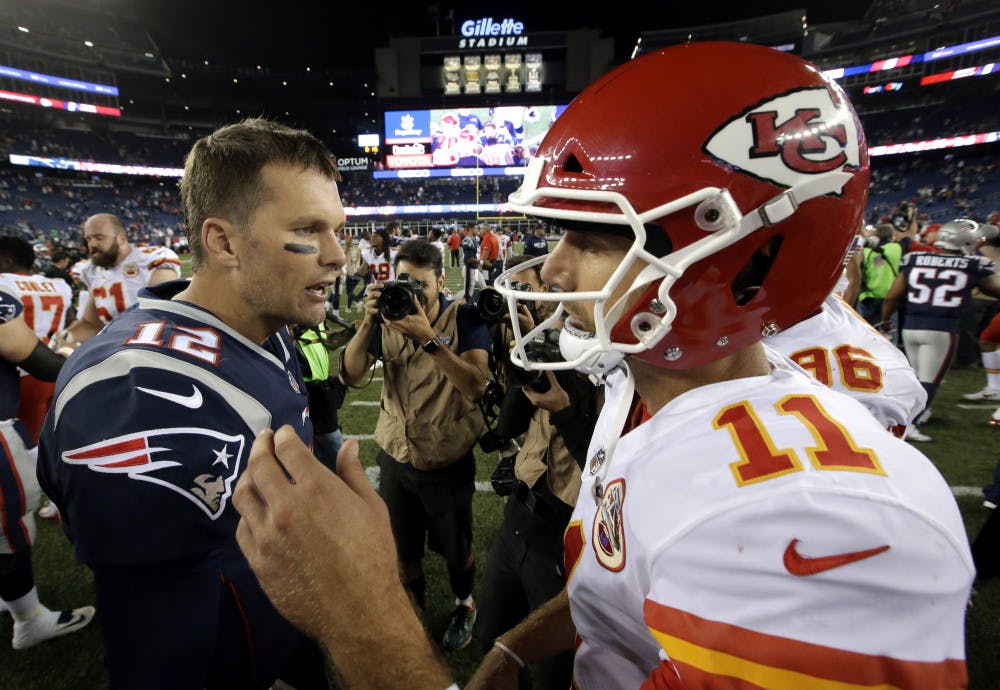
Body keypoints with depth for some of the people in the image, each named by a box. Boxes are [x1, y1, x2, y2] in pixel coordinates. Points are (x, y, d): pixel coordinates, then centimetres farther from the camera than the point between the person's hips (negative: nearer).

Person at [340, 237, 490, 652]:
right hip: (396, 457, 4)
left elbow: (476, 385, -29)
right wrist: (367, 322, -26)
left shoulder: (465, 319, -15)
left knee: (455, 548, 18)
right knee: (402, 549, 22)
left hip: (448, 460, -3)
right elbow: (350, 375, -12)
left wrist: (428, 338, -39)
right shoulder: (387, 318, -3)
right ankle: (411, 611, 50)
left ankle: (464, 605, 49)